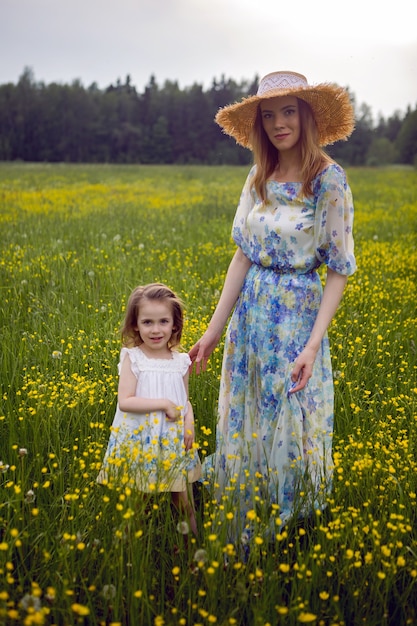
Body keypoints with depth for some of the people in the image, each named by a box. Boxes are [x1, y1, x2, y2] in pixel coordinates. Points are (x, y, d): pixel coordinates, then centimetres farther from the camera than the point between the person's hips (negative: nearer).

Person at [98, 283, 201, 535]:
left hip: (175, 441, 3)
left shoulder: (181, 361, 2)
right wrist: (164, 403, -18)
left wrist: (189, 422, -9)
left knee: (184, 504, 10)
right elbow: (125, 401, -15)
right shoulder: (132, 358, -7)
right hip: (140, 442, -3)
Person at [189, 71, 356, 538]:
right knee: (245, 418, 15)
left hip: (297, 314, -5)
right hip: (250, 312, 6)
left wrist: (313, 344, -19)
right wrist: (214, 330, 0)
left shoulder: (329, 180, -12)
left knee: (287, 423, 5)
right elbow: (243, 255, 3)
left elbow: (338, 270, -11)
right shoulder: (259, 176, 4)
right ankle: (241, 529, 34)